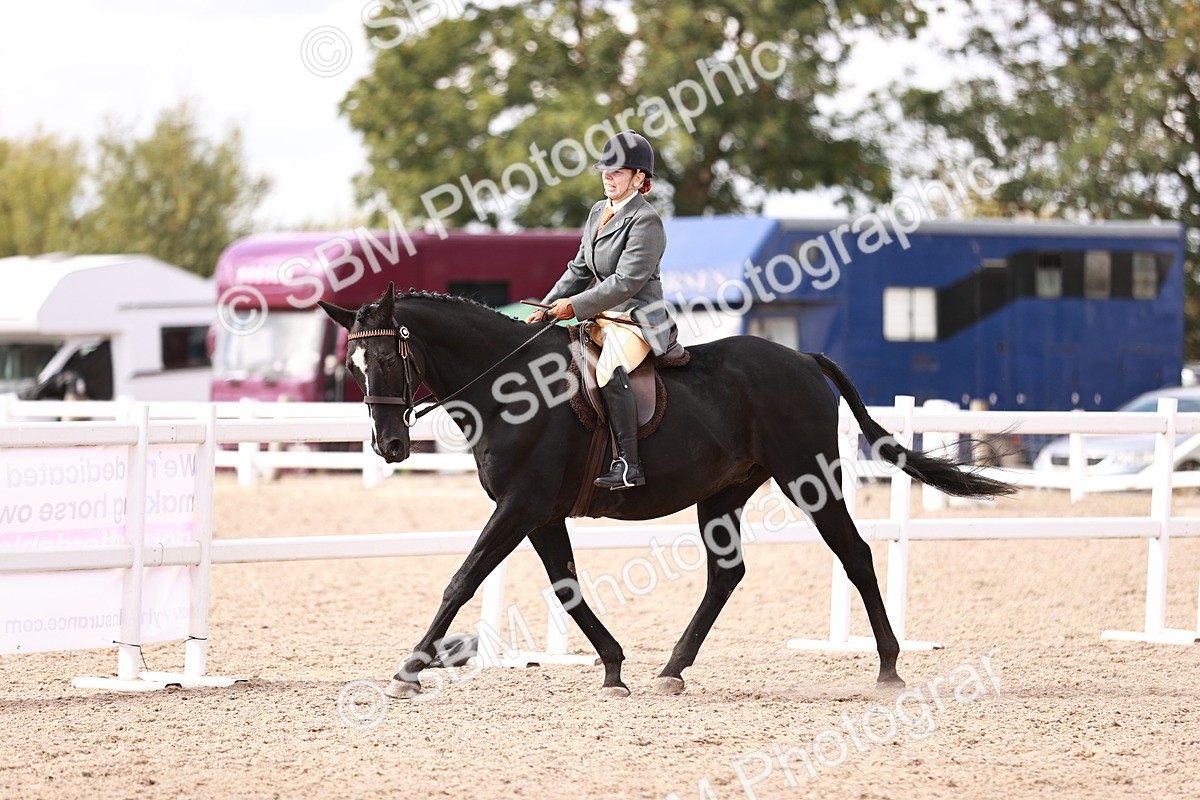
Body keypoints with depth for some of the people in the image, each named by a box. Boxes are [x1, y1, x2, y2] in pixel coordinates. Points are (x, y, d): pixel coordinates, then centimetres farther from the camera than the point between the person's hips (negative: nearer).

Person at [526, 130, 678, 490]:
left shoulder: (645, 221, -13)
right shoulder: (598, 212, 14)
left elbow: (627, 281, -20)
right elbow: (580, 270, 20)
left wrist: (576, 306, -20)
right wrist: (547, 307, 10)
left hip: (638, 319, -10)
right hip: (603, 318, 10)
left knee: (610, 372, -34)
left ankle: (628, 464, -34)